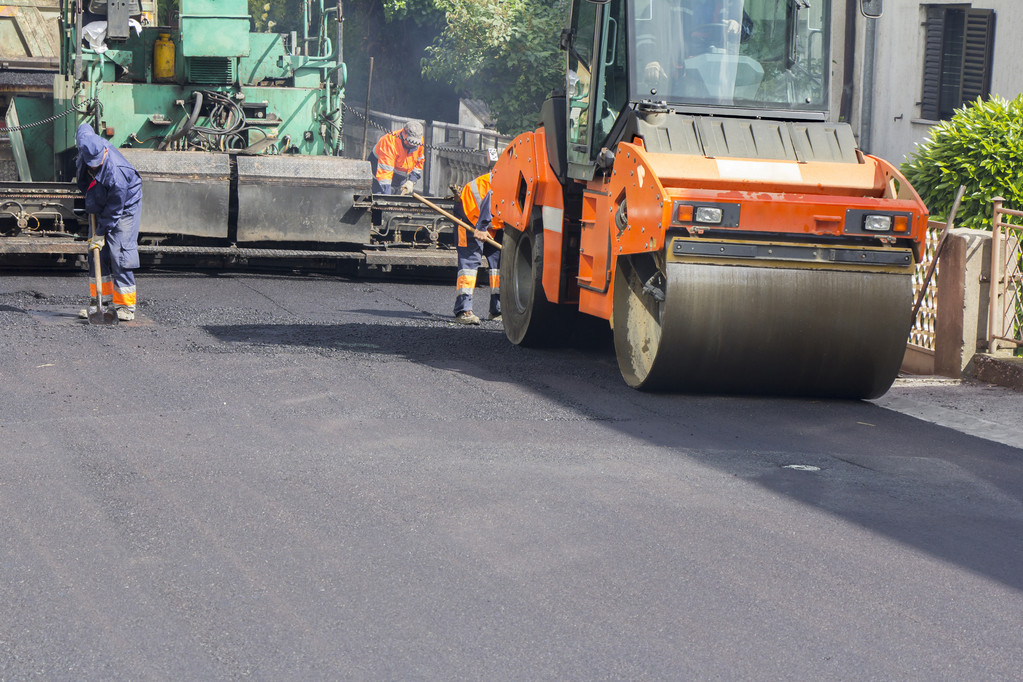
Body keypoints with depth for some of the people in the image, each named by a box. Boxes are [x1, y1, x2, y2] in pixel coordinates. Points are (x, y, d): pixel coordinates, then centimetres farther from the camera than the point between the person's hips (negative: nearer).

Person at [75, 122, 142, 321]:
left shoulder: (115, 173, -37)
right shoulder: (87, 144, -19)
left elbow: (114, 210, -27)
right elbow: (84, 128, 8)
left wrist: (101, 234, -20)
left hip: (125, 209, -8)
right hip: (101, 209, 8)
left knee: (119, 255, -12)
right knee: (98, 254, 5)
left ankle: (126, 307, -7)